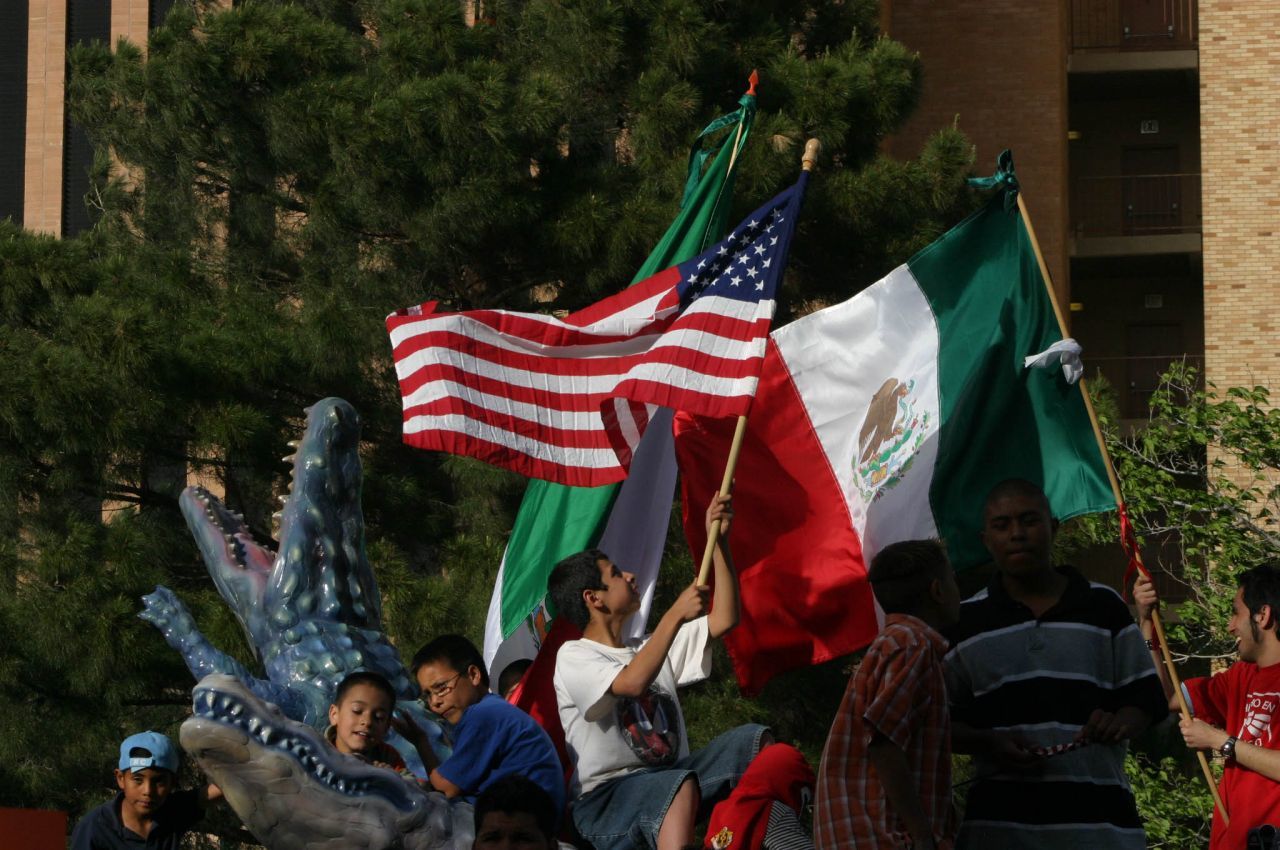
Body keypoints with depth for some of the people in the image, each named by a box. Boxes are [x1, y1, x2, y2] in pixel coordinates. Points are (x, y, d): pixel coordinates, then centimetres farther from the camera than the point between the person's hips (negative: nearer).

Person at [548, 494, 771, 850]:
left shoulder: (649, 647, 19)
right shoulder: (573, 658, -4)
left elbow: (724, 620, 12)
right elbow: (633, 682, -24)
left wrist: (719, 541, 6)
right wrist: (675, 615, -21)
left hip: (671, 779, 7)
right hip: (606, 799, -7)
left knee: (754, 741, -10)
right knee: (680, 783, -39)